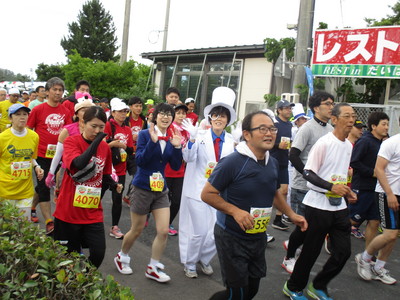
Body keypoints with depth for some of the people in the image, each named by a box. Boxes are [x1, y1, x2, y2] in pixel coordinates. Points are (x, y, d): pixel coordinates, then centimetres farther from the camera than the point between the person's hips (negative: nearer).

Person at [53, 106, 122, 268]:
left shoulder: (105, 147, 4)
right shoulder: (71, 141, -9)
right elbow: (79, 163, -30)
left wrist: (115, 185, -1)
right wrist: (97, 140, -25)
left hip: (93, 212, 3)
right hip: (69, 211, -3)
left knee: (98, 252, -3)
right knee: (70, 254, 9)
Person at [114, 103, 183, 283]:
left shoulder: (171, 139, 4)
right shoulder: (145, 134, -10)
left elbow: (176, 166, 0)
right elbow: (139, 160, -20)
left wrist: (177, 147, -14)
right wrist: (152, 141, -29)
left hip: (161, 189, 5)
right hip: (143, 188, -5)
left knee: (163, 231, 0)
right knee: (136, 230, 10)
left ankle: (153, 268, 19)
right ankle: (121, 257, 37)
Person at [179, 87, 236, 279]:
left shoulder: (231, 141, 5)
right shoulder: (201, 136, -6)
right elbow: (188, 158, -17)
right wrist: (192, 139, -31)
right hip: (199, 189, -4)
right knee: (199, 231, 1)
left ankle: (205, 259, 34)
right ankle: (189, 263, 27)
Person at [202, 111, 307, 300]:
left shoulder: (273, 163, 3)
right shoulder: (232, 162, -20)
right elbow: (207, 194, -17)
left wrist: (291, 215, 13)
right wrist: (235, 211, -26)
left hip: (258, 236, 7)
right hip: (232, 237, -7)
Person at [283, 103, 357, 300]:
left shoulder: (348, 145, 10)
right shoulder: (324, 143, -14)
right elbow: (308, 173, -16)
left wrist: (347, 192, 8)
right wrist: (332, 187, -25)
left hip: (339, 206, 7)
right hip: (318, 205, -7)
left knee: (343, 251, 7)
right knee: (311, 251, 4)